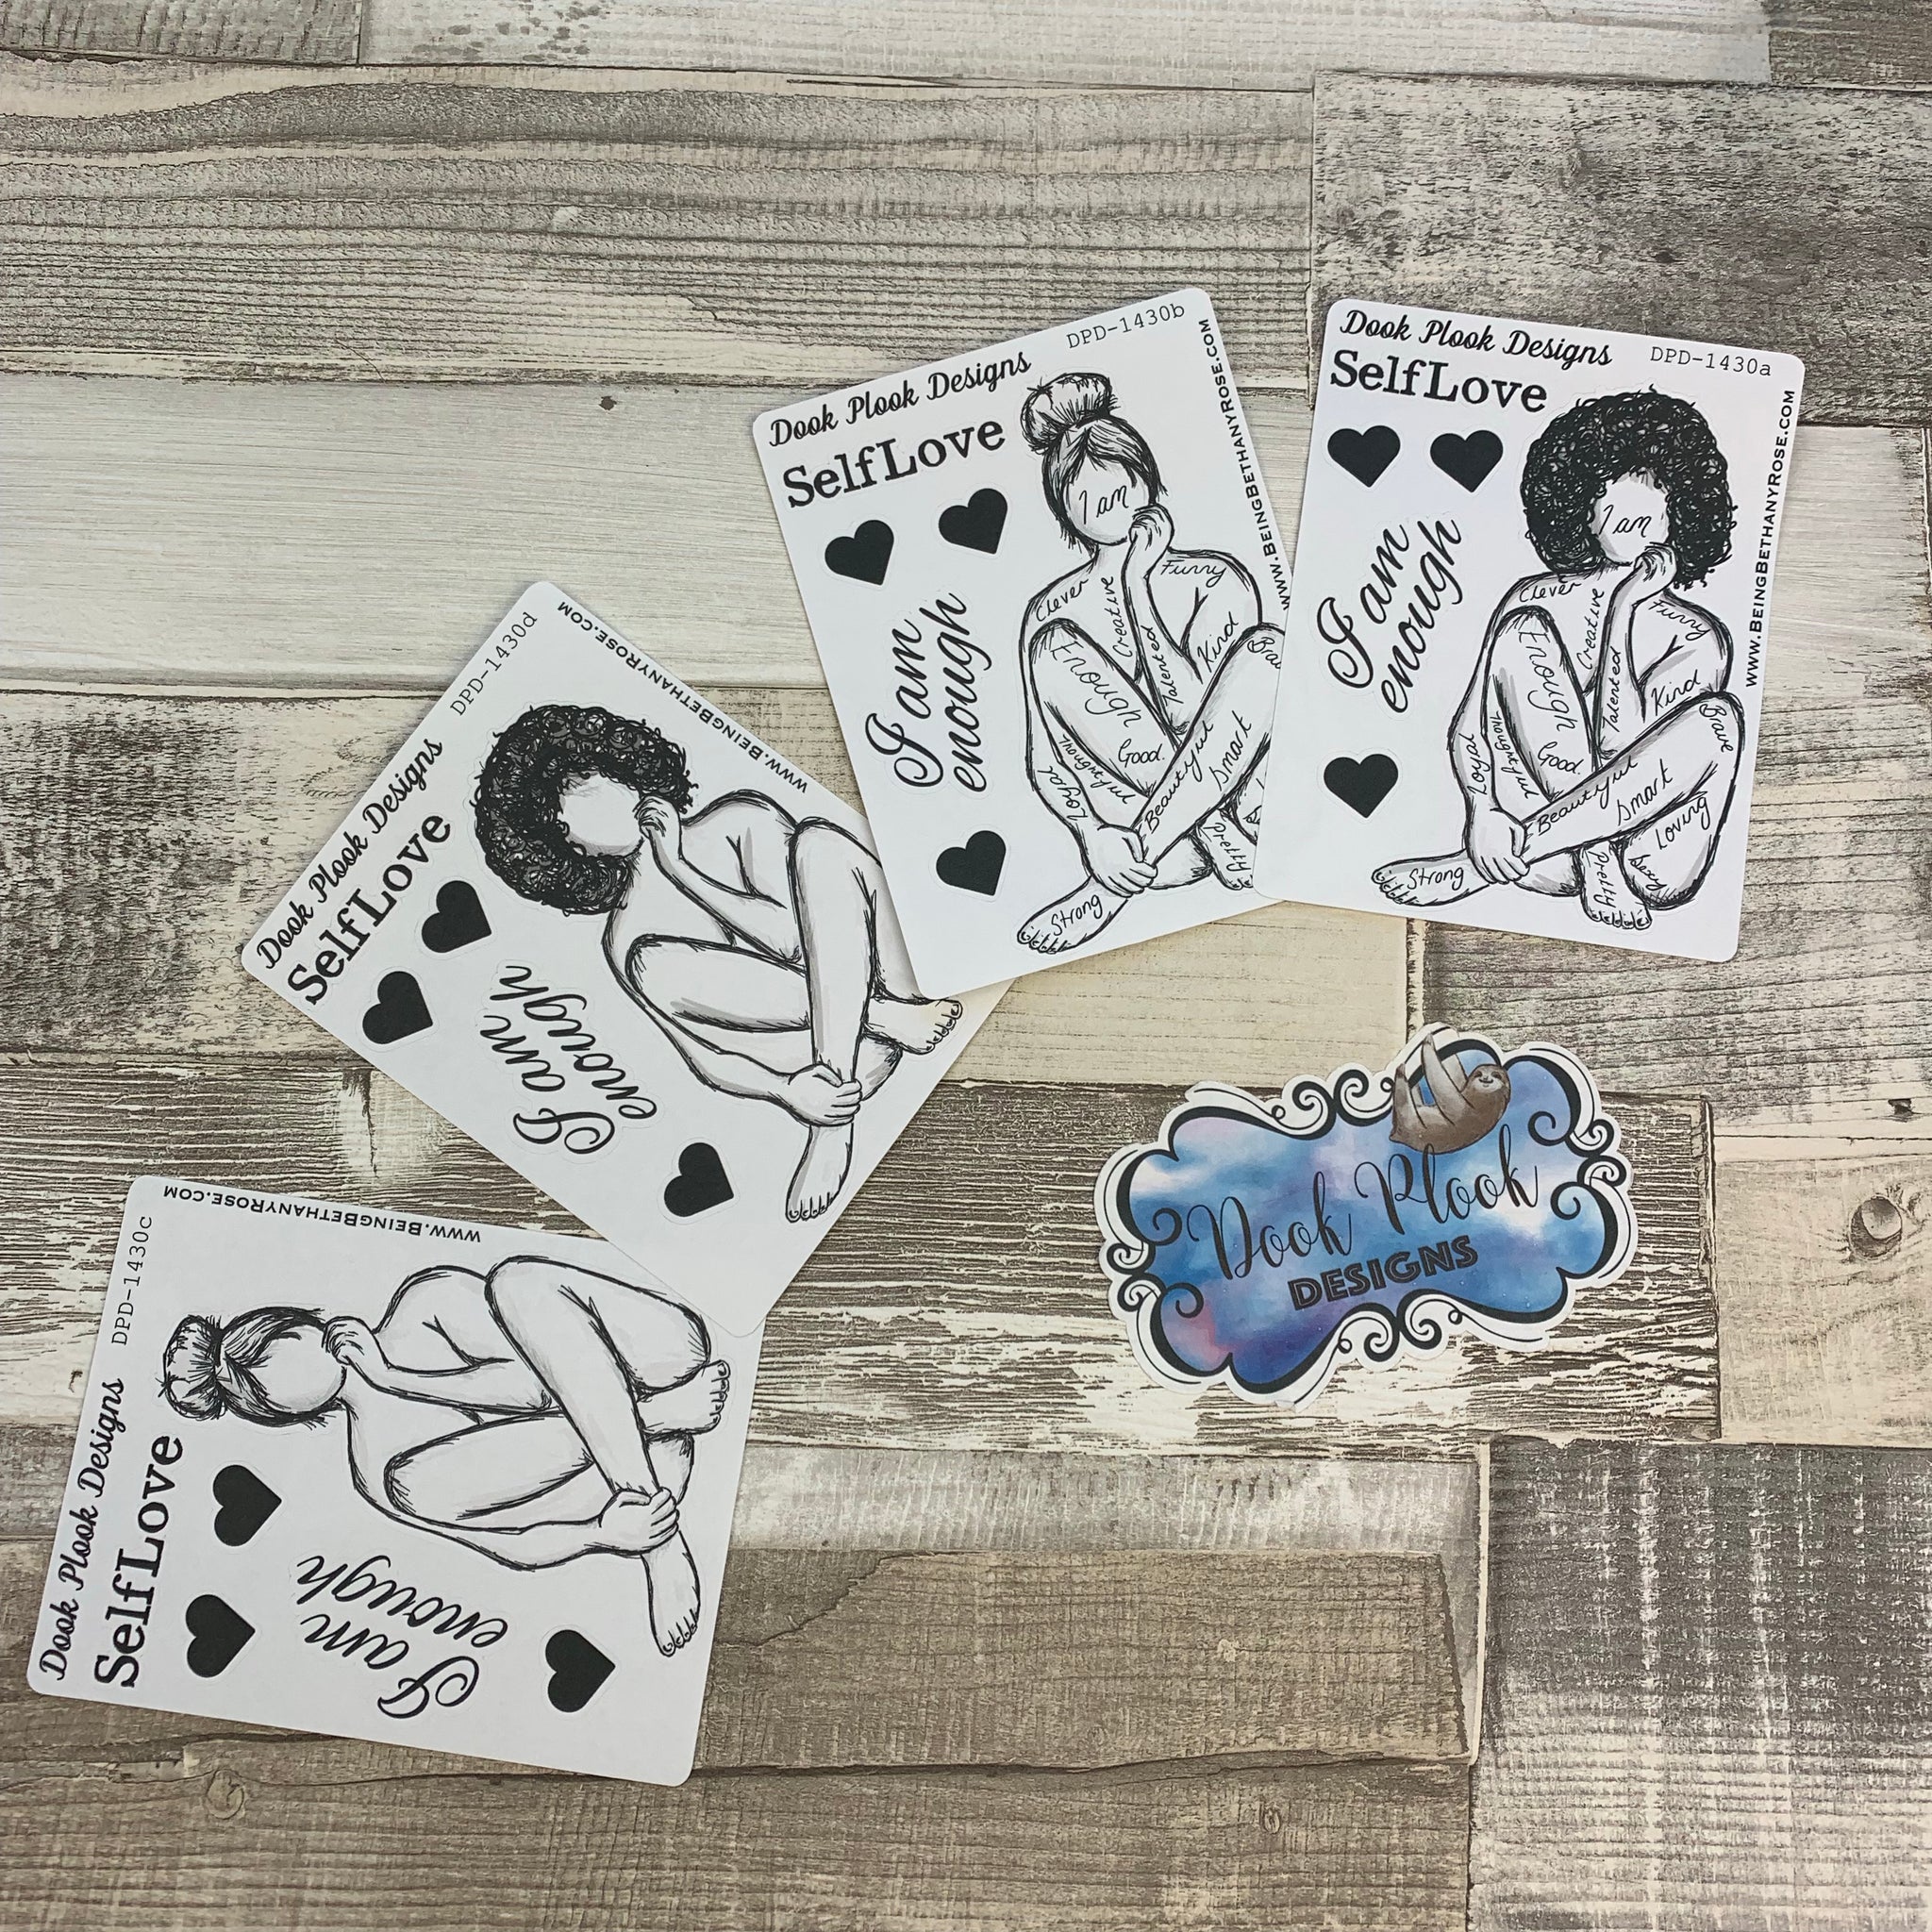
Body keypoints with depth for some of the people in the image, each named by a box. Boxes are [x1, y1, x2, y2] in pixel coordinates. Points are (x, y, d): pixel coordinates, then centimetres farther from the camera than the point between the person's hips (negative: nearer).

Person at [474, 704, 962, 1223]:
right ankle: (885, 1017, -17)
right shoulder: (628, 937, 11)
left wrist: (678, 870, -3)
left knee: (816, 840, -22)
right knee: (656, 965, -21)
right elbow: (709, 1061, 2)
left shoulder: (737, 820, 10)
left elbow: (790, 931, -8)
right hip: (798, 1065, 0)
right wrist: (786, 1090, -19)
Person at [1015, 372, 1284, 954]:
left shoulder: (1218, 581, 6)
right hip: (1126, 820, -1)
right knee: (1056, 648, -17)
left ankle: (1113, 888, -28)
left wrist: (1135, 581, -8)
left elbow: (1192, 710, -10)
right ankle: (1222, 842, -22)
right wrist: (1093, 834, -17)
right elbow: (1046, 762, 3)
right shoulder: (1055, 614, 7)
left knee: (1267, 647, -24)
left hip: (1236, 793, 1)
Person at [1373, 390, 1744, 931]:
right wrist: (1484, 811, -20)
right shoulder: (1539, 600, 8)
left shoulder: (1697, 637, 4)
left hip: (1648, 862, 0)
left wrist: (1624, 609, -11)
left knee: (1716, 716, -28)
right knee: (1521, 632, -12)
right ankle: (1595, 856, -22)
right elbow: (1470, 724, -1)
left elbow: (1620, 746, -12)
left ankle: (1484, 865, -28)